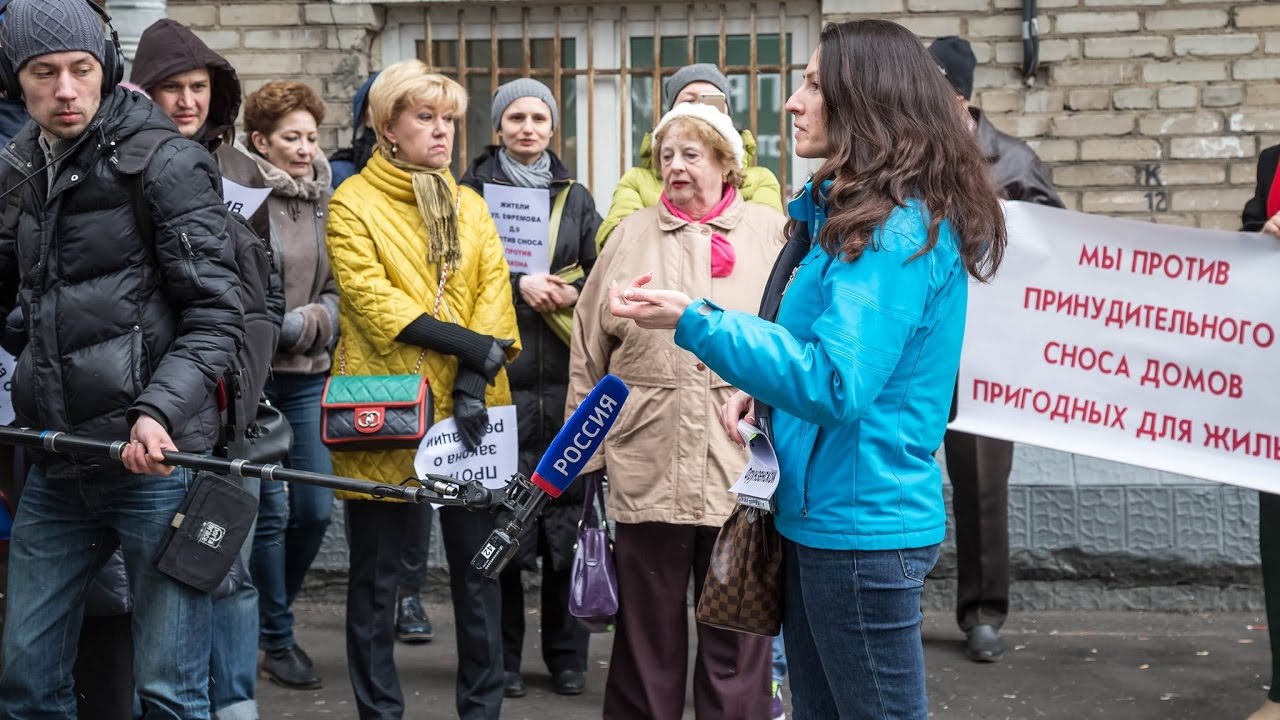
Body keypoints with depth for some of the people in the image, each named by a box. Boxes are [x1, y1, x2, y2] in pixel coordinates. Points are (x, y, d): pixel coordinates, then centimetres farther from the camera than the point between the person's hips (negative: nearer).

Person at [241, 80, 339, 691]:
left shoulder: (323, 201, 11)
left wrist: (308, 323, -4)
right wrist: (296, 324, -12)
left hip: (308, 375, 6)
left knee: (316, 508, 5)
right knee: (271, 511, -4)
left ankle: (272, 612, 27)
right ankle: (276, 639, 10)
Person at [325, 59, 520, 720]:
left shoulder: (472, 206, 15)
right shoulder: (353, 204, 0)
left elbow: (493, 292, 3)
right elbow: (370, 298, -12)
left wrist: (477, 377, -13)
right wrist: (466, 343, -18)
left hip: (467, 409, 4)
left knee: (477, 566, 8)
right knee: (375, 575, 5)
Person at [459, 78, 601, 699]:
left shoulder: (575, 197, 15)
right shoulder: (472, 191, 6)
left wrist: (572, 292, -8)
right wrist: (518, 283, -14)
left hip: (567, 379, 3)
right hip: (498, 376, -3)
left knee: (568, 512, 3)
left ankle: (567, 655, 15)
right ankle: (501, 658, 10)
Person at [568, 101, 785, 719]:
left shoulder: (773, 234, 5)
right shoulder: (632, 235, 9)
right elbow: (589, 350, 10)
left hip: (743, 468, -1)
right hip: (647, 466, 1)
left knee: (736, 635, 7)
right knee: (647, 630, 9)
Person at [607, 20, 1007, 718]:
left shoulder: (898, 229, -19)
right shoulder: (848, 212, 13)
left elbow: (835, 384, -26)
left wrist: (694, 321, -30)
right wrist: (765, 387, 4)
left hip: (860, 528, -10)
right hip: (815, 516, 10)